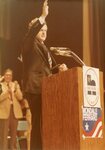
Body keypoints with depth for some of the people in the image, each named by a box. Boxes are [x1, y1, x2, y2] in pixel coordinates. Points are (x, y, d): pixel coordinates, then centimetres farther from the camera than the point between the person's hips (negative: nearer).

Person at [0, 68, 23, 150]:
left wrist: (16, 88, -12)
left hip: (15, 110, 4)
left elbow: (20, 97, 1)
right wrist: (7, 91, -22)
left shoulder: (16, 85, 12)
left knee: (14, 133, 9)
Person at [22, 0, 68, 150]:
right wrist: (43, 16, -30)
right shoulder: (29, 45, 1)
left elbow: (51, 66, 21)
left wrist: (60, 67, -1)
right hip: (34, 88, -7)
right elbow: (31, 33, -22)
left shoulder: (45, 49, 24)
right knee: (37, 122, -11)